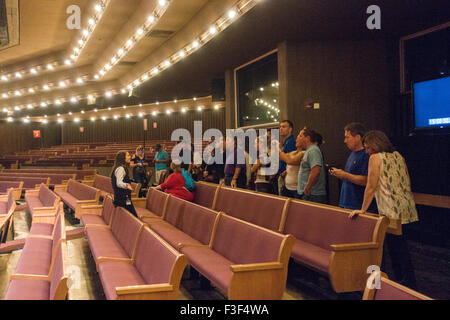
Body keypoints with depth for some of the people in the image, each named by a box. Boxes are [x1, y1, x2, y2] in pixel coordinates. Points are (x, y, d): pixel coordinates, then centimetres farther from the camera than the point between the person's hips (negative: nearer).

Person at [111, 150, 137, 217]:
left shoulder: (122, 168, 15)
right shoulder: (120, 169, -16)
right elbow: (118, 183, -28)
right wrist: (126, 185, -48)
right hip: (123, 198, -10)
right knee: (134, 217, -11)